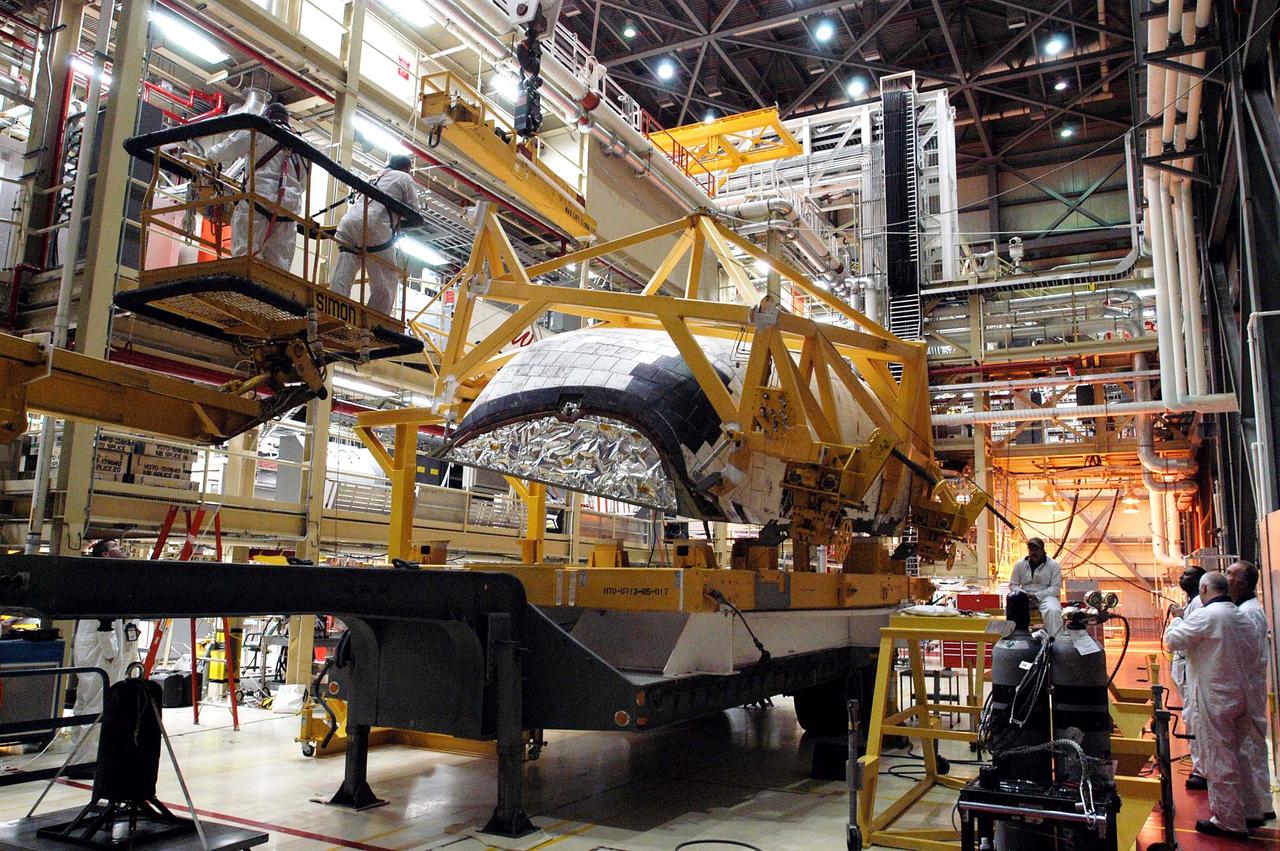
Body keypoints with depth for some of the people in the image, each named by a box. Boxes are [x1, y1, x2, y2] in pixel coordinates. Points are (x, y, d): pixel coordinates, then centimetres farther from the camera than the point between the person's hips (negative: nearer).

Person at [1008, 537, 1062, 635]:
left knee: (1053, 611, -36)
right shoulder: (1020, 565, 9)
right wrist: (1023, 594, -10)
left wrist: (1036, 595, -17)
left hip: (1045, 596, -2)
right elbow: (1013, 585, 12)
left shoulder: (1053, 565, 0)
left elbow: (1055, 588, -5)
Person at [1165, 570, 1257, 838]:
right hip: (1239, 695, 8)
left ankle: (1229, 822, 8)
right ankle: (1242, 812, 30)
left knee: (1219, 760, 1)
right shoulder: (1242, 618, 7)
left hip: (1214, 699, -8)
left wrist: (1177, 618, 5)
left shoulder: (1205, 616, -17)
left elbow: (1172, 640, -11)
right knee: (1234, 756, 19)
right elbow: (1250, 652, 15)